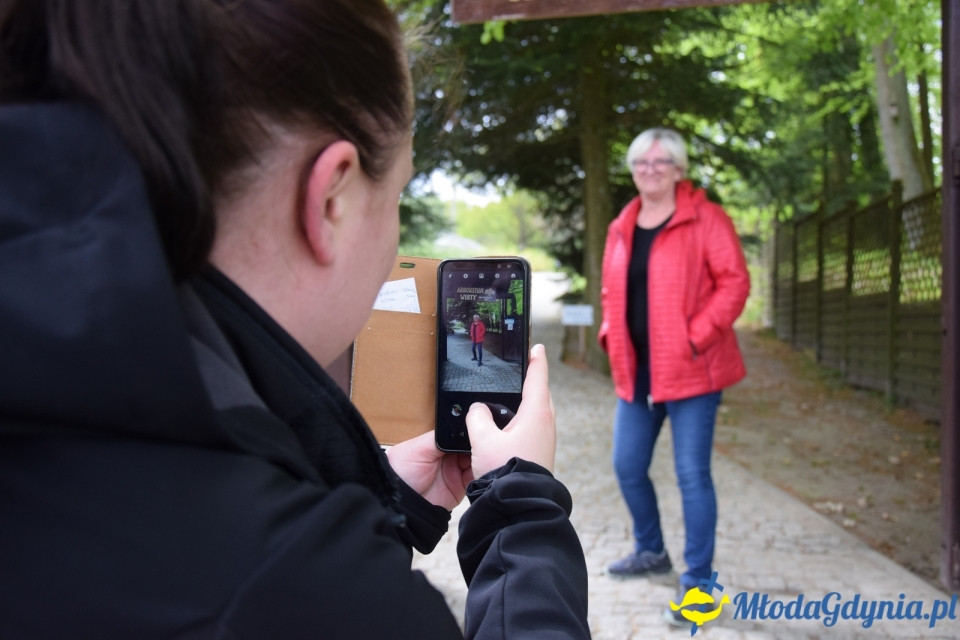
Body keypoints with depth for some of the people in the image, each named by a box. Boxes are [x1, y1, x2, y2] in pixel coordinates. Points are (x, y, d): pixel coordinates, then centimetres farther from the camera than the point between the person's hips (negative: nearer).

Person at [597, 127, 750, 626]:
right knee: (628, 466, 14)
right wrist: (611, 334, 6)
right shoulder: (621, 228, 12)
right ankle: (651, 551, 37)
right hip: (637, 371, 7)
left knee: (691, 474, -3)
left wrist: (696, 336, -18)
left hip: (690, 369, -6)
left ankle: (696, 581, 9)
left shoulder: (705, 219, -7)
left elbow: (734, 282, -11)